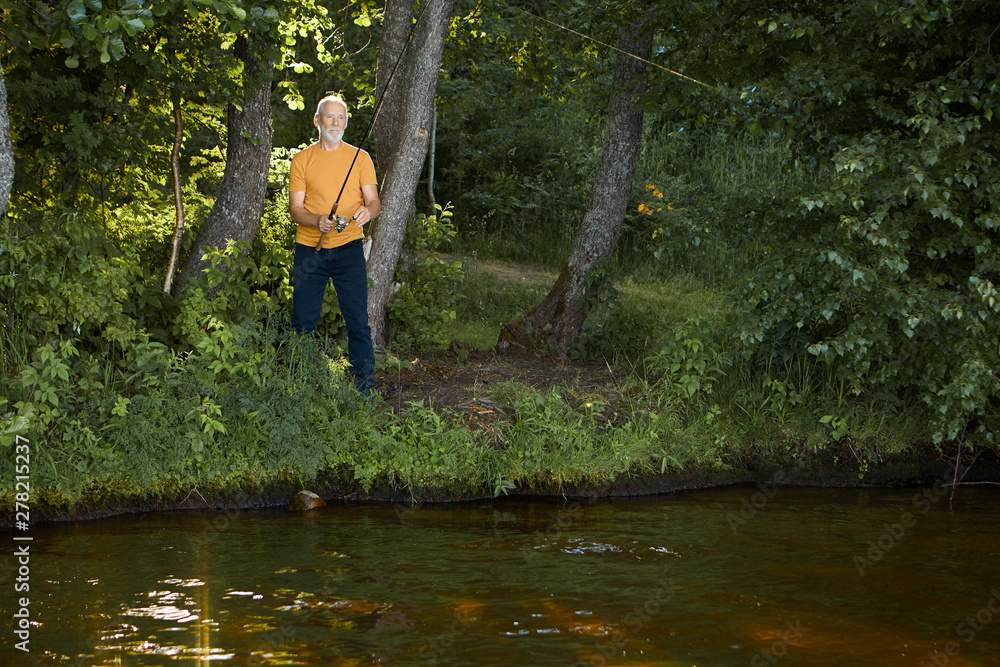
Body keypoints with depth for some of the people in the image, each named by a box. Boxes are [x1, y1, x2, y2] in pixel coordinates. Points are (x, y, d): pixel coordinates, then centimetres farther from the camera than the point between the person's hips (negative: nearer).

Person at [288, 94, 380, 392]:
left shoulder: (359, 157, 8)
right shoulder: (302, 160, 8)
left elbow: (374, 200, 3)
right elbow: (295, 208, 3)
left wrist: (367, 211, -22)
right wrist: (318, 220, -18)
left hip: (348, 247, -1)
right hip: (309, 248, 1)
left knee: (357, 319, -6)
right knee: (303, 321, 1)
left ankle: (364, 381, -1)